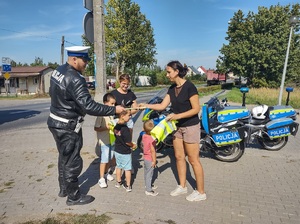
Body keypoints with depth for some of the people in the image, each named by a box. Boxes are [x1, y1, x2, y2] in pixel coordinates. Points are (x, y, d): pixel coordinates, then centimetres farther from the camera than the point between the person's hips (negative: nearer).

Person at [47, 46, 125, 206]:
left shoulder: (58, 71, 3)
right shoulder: (75, 79, -26)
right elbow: (89, 106, -30)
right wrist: (114, 110, -24)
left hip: (56, 121, 10)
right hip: (68, 127, -10)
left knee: (64, 157, 23)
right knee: (72, 161, 6)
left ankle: (64, 188, 41)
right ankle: (73, 197, 24)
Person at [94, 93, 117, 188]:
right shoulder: (101, 114, -19)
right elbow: (96, 128, -18)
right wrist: (106, 128, -27)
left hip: (111, 140, 8)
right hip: (103, 141, -7)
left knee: (110, 158, 18)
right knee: (104, 160, -1)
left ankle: (106, 173, 37)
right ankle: (101, 178, 11)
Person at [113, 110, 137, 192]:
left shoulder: (116, 126, -3)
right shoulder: (125, 128, -26)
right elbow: (128, 142, -24)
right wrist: (133, 145, -4)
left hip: (117, 150, 7)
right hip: (125, 152, -7)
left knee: (118, 167, 22)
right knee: (127, 169, 8)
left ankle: (118, 182, 37)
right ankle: (128, 186, 18)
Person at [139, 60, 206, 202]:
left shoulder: (189, 87, -16)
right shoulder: (172, 88, 6)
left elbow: (196, 109, -17)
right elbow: (162, 106, 3)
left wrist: (177, 116, -22)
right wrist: (146, 106, -6)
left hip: (191, 127, -8)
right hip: (178, 127, 8)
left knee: (193, 160, -1)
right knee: (179, 157, 13)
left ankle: (201, 192, 13)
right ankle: (182, 186, 29)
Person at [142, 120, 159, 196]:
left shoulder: (144, 136, -4)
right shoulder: (152, 139, -27)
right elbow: (152, 151, -23)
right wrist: (154, 161, -16)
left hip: (145, 158, 8)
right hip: (150, 159, -8)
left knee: (146, 173, 22)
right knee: (149, 174, 2)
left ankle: (148, 185, 41)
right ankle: (148, 190, 12)